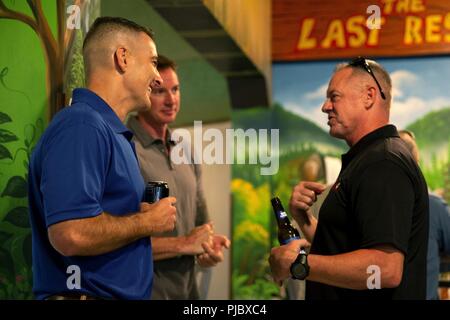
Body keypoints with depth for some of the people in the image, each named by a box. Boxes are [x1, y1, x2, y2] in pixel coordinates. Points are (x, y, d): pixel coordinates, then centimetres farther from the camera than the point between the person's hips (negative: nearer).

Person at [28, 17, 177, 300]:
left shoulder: (112, 132, 14)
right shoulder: (81, 127, -17)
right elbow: (72, 235, -28)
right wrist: (149, 221, -14)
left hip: (126, 293, 10)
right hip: (88, 293, -10)